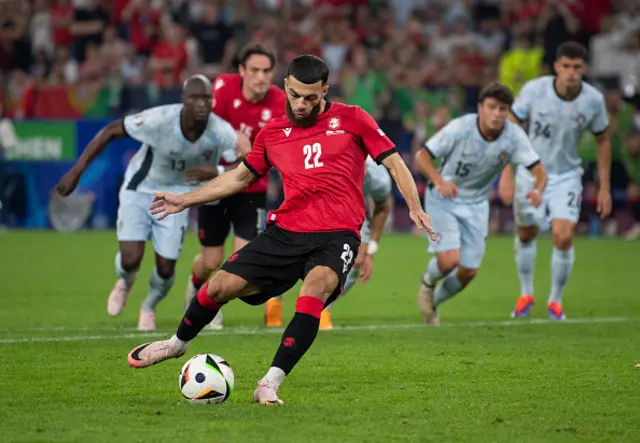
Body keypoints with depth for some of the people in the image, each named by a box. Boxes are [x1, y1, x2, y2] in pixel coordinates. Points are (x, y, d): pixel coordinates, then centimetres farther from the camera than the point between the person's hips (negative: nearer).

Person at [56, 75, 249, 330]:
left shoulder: (220, 132, -25)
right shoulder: (159, 120, -31)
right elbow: (110, 132, -19)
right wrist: (77, 171, -19)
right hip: (140, 190, -2)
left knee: (166, 268, 0)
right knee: (131, 259, -15)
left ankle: (149, 307, 36)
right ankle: (125, 282, 26)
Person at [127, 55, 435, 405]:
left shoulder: (351, 120, 3)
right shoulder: (273, 133, 12)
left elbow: (394, 163, 5)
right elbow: (240, 177, 25)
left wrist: (414, 207, -10)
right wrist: (184, 200, 25)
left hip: (337, 235, -3)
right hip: (286, 231, 3)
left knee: (318, 283, -35)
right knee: (222, 285, -6)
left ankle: (270, 384, -34)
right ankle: (177, 344, 26)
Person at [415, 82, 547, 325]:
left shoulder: (514, 136, -17)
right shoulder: (460, 128, -24)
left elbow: (539, 171, -16)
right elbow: (422, 156, -19)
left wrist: (537, 190, -40)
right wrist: (439, 181, -37)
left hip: (476, 204, 4)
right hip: (443, 198, -4)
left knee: (469, 271, 4)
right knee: (449, 260, -21)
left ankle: (434, 302, 35)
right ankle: (428, 282, 17)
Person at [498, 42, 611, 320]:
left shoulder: (593, 100, -13)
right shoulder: (533, 90, -18)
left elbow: (603, 141, 2)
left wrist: (605, 187, 3)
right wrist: (507, 174, -14)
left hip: (567, 176, 0)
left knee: (564, 236, -13)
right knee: (526, 234, 10)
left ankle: (556, 300, 8)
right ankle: (526, 294, 34)